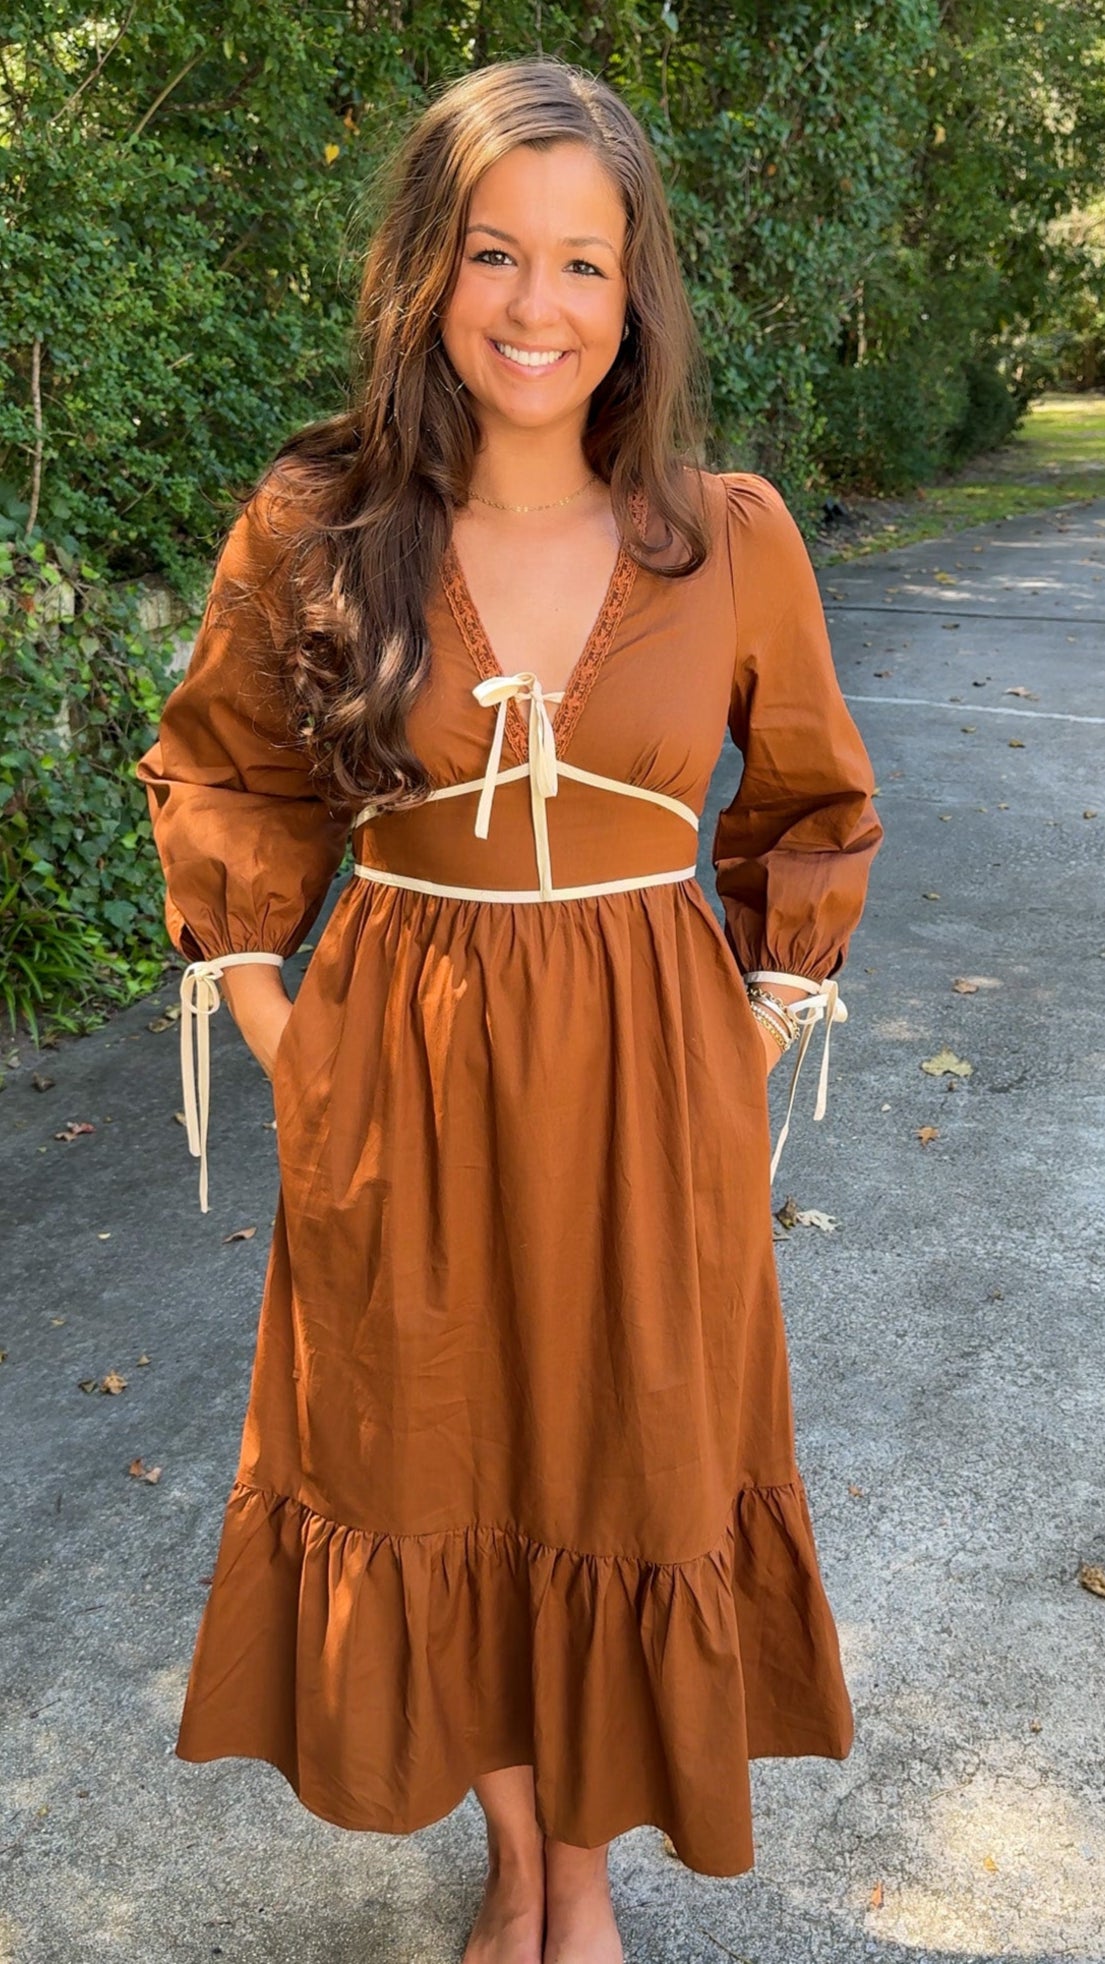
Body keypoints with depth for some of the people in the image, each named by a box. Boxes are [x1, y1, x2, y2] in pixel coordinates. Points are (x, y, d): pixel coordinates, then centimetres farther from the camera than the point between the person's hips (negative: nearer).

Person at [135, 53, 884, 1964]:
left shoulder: (734, 535, -5)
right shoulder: (311, 527, -4)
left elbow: (812, 804, 9)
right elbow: (220, 773, 9)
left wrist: (759, 1023, 2)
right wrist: (266, 1018, 2)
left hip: (647, 1088, 0)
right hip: (399, 1084, 1)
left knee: (625, 1476, 14)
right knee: (434, 1470, 15)